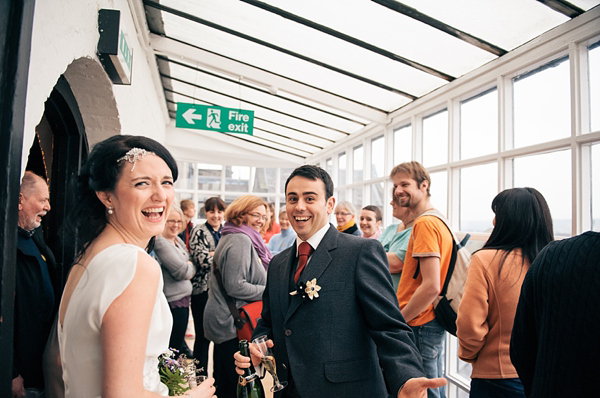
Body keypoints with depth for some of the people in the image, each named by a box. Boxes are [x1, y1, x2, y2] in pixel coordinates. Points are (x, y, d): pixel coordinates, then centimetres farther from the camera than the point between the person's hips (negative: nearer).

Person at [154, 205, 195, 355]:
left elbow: (191, 268, 20)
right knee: (174, 348, 1)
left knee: (178, 343, 18)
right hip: (173, 302, -9)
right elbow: (182, 271, -20)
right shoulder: (160, 243, -17)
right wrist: (190, 267, 0)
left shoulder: (178, 241, 12)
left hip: (183, 299, 9)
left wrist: (188, 268, -1)